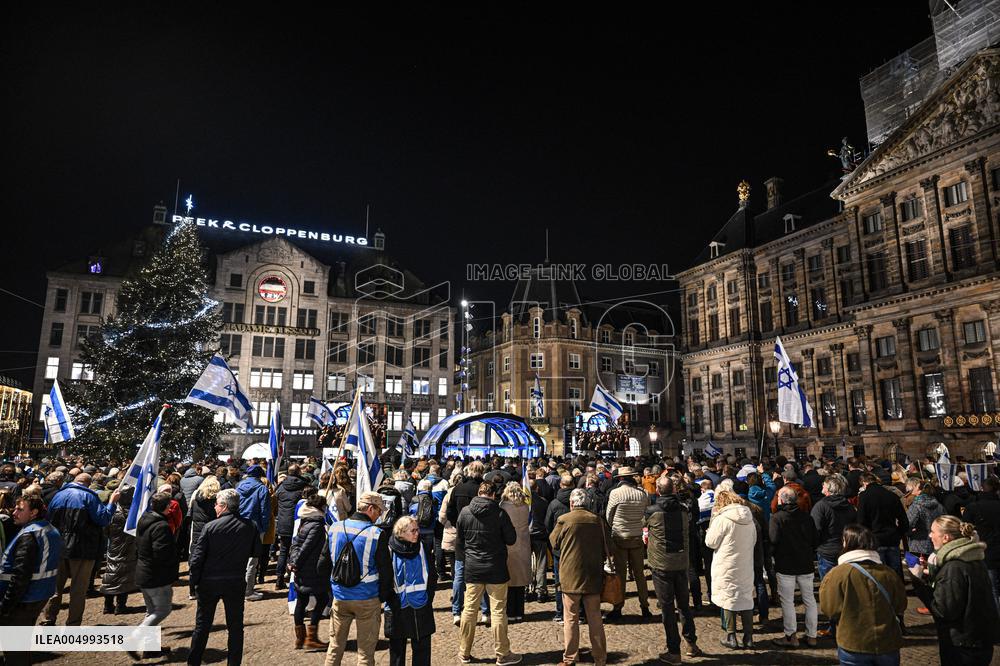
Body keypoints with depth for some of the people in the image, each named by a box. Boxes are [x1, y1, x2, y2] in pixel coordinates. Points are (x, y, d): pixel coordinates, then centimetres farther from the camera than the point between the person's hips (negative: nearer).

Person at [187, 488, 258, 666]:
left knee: (202, 625, 15)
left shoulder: (210, 527, -13)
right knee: (235, 626, 13)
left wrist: (195, 580, 0)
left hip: (209, 582, -1)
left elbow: (197, 558, -11)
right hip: (236, 583, 1)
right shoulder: (250, 527, -6)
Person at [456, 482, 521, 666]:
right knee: (498, 611, 7)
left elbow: (459, 542, 4)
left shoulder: (465, 512, -5)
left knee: (469, 610, 12)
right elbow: (511, 539, -5)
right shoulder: (500, 513, -14)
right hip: (496, 569, -2)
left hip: (472, 568, 3)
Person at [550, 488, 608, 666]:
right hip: (593, 577, 3)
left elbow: (554, 543, 4)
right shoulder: (597, 520, -2)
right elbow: (607, 549, 5)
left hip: (571, 576, -3)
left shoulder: (563, 520, -11)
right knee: (595, 619, 13)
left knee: (571, 620, 7)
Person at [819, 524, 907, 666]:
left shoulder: (837, 574, -17)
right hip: (888, 645, 3)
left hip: (853, 646, -3)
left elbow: (830, 609, -10)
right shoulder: (888, 573, -7)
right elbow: (900, 607, 6)